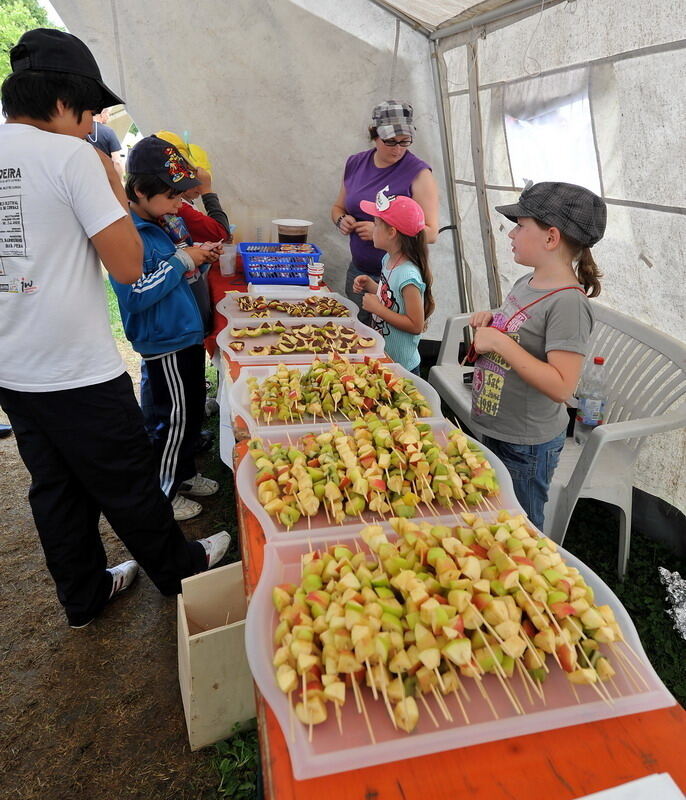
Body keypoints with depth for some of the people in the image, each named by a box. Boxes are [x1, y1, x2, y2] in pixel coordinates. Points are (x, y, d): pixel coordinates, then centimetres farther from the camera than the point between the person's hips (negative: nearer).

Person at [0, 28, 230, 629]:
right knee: (128, 484, 10)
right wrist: (114, 187, -3)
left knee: (55, 488, 18)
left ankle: (84, 595, 36)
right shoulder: (71, 155, -13)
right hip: (78, 371, -7)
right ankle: (179, 569, 32)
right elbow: (127, 266, -16)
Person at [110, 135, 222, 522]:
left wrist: (199, 260, 3)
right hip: (164, 344, -9)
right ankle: (163, 494, 19)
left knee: (193, 412, 18)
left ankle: (185, 474, 36)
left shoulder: (157, 227, 11)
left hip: (186, 335, 9)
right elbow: (135, 295, -26)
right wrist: (181, 261, -21)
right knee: (176, 418, 1)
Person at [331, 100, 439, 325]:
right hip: (358, 271, 5)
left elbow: (431, 233, -14)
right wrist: (342, 220, -4)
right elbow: (338, 207, 20)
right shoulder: (355, 163, 6)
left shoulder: (419, 173, -10)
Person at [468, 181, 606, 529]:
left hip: (526, 447, -9)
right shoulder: (526, 283, 3)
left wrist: (500, 342, -29)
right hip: (495, 430, 9)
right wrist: (491, 320, -1)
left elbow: (561, 387, -30)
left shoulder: (568, 302, -24)